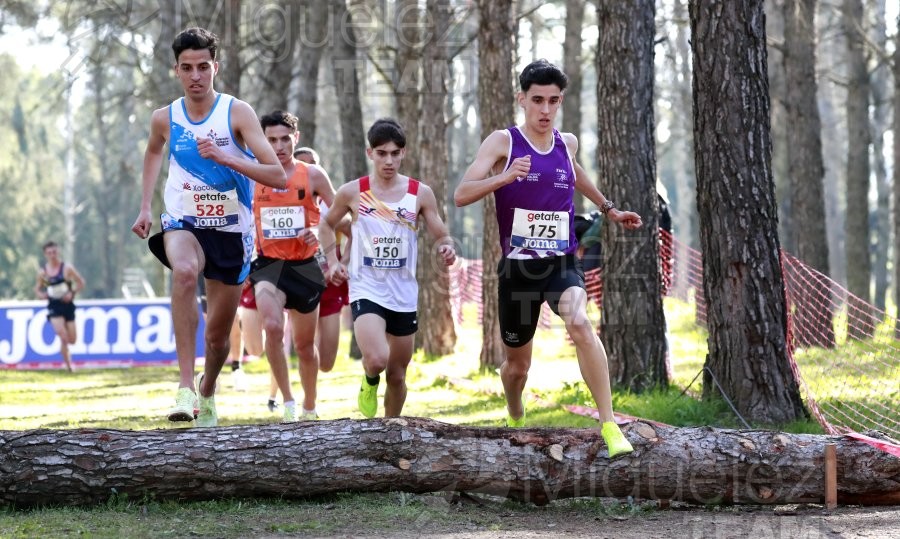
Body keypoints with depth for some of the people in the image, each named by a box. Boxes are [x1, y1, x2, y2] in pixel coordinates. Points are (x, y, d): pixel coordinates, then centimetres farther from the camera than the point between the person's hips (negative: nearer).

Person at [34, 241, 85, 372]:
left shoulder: (67, 268, -5)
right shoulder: (42, 272, 1)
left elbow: (81, 283, 0)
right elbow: (37, 288, 16)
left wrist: (72, 293, -15)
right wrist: (41, 294, -7)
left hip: (68, 306, 0)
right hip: (54, 307, 0)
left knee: (72, 340, 3)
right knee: (63, 337, -18)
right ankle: (68, 365, -5)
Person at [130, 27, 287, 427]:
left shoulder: (237, 113, -12)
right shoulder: (165, 118, -3)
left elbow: (277, 175, -18)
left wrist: (225, 157, -29)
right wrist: (145, 207, 16)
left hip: (231, 230, 0)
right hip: (184, 224, 0)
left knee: (218, 335, 10)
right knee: (185, 271, -37)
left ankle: (207, 392, 44)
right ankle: (185, 386, -40)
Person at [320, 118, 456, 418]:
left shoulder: (420, 194, -1)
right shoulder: (352, 193, -3)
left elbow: (440, 236, 3)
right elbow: (327, 225, 14)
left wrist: (446, 248, -21)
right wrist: (332, 261, 0)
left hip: (404, 294, 2)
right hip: (366, 289, -2)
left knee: (397, 375, 11)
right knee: (377, 360, -25)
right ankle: (369, 382, 11)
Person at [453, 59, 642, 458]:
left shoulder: (566, 143, 8)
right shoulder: (502, 142, -5)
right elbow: (461, 195, -16)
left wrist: (609, 208, 39)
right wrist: (504, 177, -32)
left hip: (562, 264, 1)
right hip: (518, 267, -1)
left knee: (580, 324, -30)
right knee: (517, 363, 12)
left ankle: (609, 425, -29)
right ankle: (515, 420, 45)